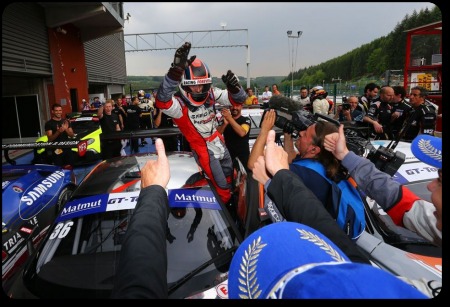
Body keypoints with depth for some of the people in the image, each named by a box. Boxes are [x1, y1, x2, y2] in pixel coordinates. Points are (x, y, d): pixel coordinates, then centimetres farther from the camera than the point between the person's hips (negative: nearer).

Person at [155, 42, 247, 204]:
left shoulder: (211, 93, -11)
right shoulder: (179, 103, -27)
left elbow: (238, 99, -7)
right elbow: (162, 101, -50)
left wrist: (234, 86, -32)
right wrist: (176, 70, -65)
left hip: (219, 142, 7)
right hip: (204, 149, -7)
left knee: (229, 175, 28)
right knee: (222, 189, -2)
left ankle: (230, 204, 55)